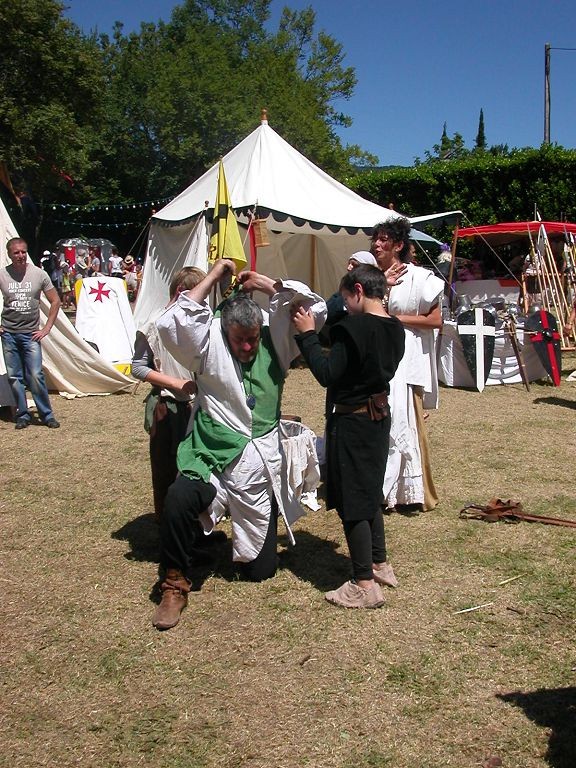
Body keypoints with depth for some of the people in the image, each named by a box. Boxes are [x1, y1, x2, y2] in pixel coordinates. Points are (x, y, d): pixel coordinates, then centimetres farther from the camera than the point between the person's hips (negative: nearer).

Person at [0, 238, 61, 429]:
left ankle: (46, 415, 4)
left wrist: (46, 328, 0)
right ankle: (22, 415, 16)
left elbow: (55, 301, 5)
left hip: (31, 334, -2)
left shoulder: (39, 274, -3)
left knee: (35, 375, -9)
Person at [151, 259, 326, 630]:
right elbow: (169, 323, -21)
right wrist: (213, 277, -15)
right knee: (177, 501, -37)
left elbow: (316, 309, -1)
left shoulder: (275, 340, 3)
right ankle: (176, 584, -12)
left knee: (262, 570, 9)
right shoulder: (209, 345, -5)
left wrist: (268, 285, -7)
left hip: (264, 466, 3)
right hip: (213, 461, -2)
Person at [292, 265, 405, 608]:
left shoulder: (353, 328, -21)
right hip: (380, 416, 9)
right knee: (370, 494, 21)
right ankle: (380, 565, 32)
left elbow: (327, 375, -21)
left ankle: (365, 584, 4)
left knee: (351, 502, -1)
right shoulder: (395, 329, 5)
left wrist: (307, 335, -13)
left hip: (352, 422, -9)